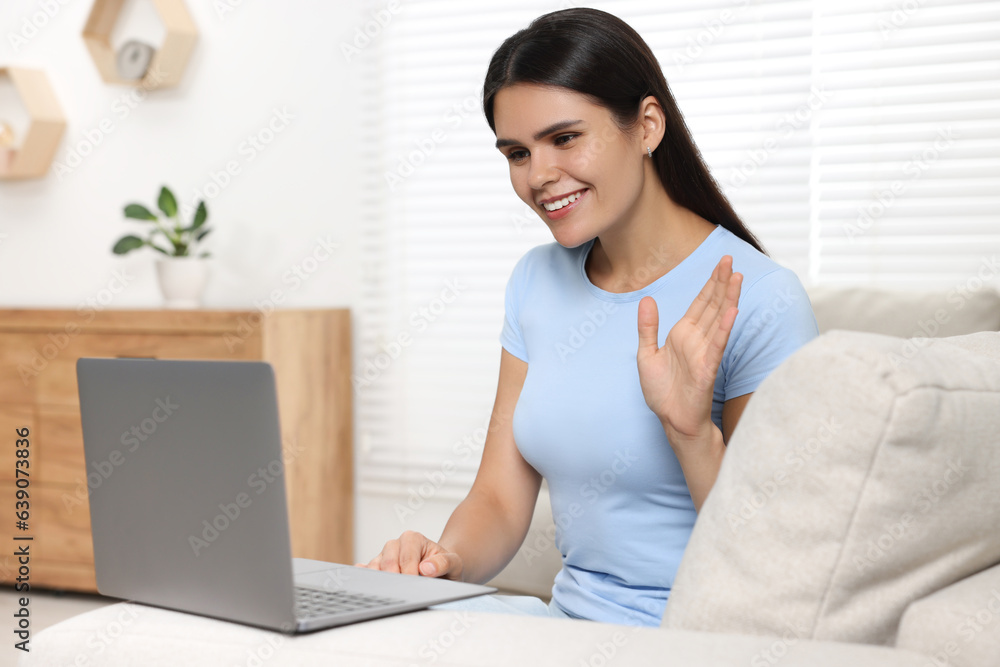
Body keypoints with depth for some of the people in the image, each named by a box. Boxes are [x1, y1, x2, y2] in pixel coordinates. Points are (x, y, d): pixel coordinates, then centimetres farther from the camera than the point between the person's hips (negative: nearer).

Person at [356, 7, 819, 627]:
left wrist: (693, 432, -28)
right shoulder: (537, 281, 7)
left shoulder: (758, 301, -14)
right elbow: (501, 501, 6)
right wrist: (444, 558, -15)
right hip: (570, 619, 6)